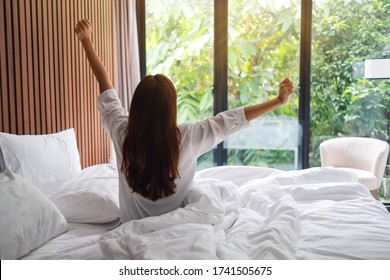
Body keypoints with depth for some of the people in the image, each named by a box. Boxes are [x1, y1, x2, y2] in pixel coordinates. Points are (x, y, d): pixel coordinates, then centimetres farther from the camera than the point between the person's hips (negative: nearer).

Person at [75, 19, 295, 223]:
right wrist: (279, 101, -10)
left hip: (132, 226, 3)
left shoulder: (123, 132, -22)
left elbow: (105, 83, -10)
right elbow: (234, 119, -21)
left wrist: (86, 41, 2)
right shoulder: (186, 138, -28)